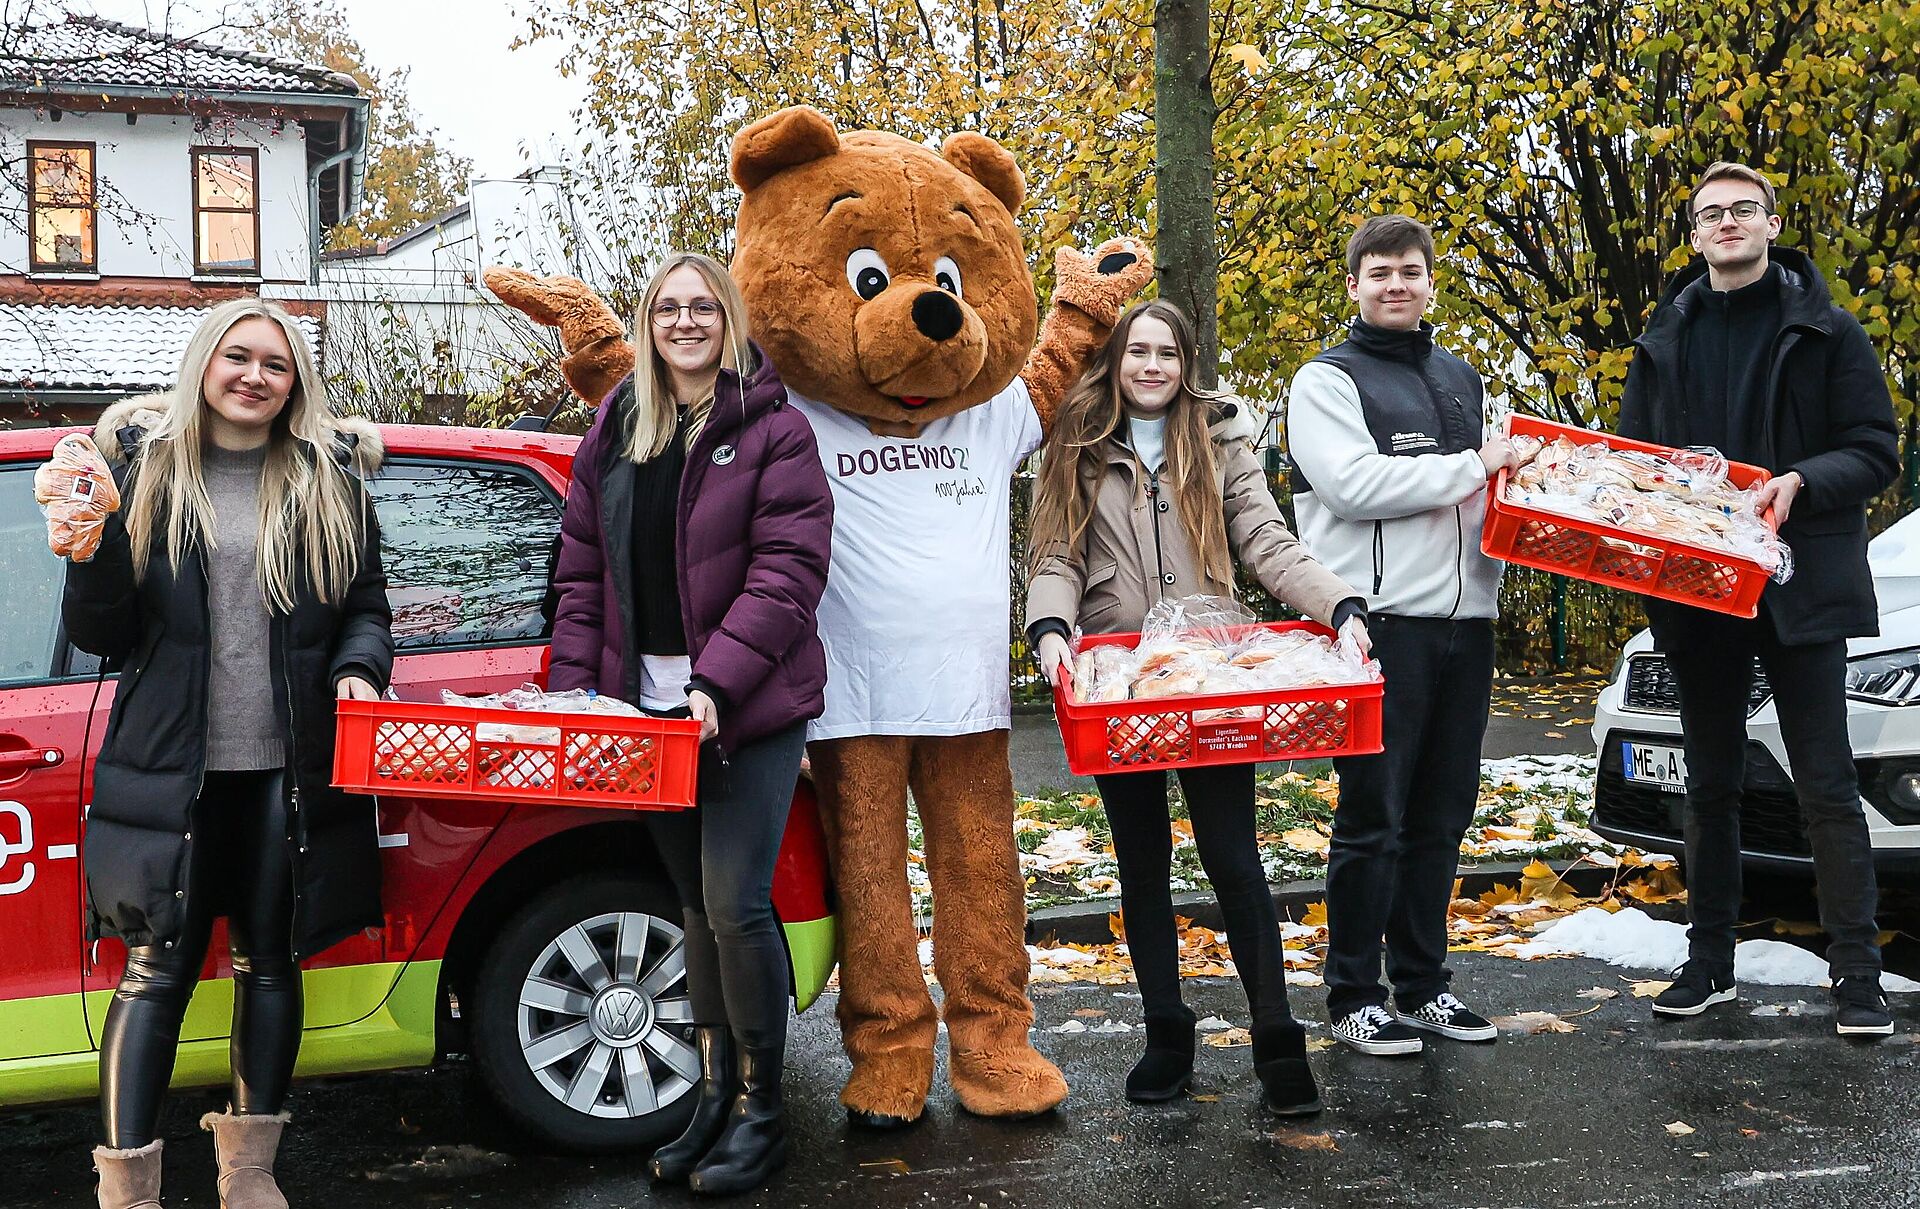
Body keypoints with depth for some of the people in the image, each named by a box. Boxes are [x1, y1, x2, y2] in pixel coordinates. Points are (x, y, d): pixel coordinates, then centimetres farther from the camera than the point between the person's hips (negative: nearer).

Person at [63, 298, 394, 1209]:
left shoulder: (329, 478, 6)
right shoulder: (145, 467, 3)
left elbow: (367, 610, 10)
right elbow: (103, 637, 1)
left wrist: (358, 671, -11)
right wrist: (92, 550, -17)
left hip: (291, 772, 2)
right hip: (171, 769, -1)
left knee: (270, 962, 12)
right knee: (157, 972, -2)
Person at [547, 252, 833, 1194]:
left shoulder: (771, 428, -5)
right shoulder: (615, 430, 12)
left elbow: (788, 569, -12)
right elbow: (580, 570, 12)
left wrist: (716, 682, -20)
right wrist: (572, 689, 3)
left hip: (749, 707, -5)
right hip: (650, 704, 5)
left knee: (736, 905, -8)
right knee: (696, 906, 12)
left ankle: (760, 1111, 8)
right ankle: (715, 1099, 22)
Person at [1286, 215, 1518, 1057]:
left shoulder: (1461, 380, 21)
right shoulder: (1328, 381, -1)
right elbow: (1352, 484, -16)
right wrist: (1472, 467, -13)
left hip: (1464, 620, 7)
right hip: (1381, 623, -7)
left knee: (1441, 814, 11)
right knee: (1373, 818, -3)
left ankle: (1423, 985, 21)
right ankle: (1353, 997, 7)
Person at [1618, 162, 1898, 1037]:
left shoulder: (1826, 332, 3)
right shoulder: (1664, 341, 13)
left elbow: (1874, 453, -2)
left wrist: (1800, 482, -20)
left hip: (1798, 585, -4)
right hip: (1696, 586, 4)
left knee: (1826, 782, -5)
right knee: (1710, 784, 11)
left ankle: (1857, 973, 0)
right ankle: (1710, 961, 20)